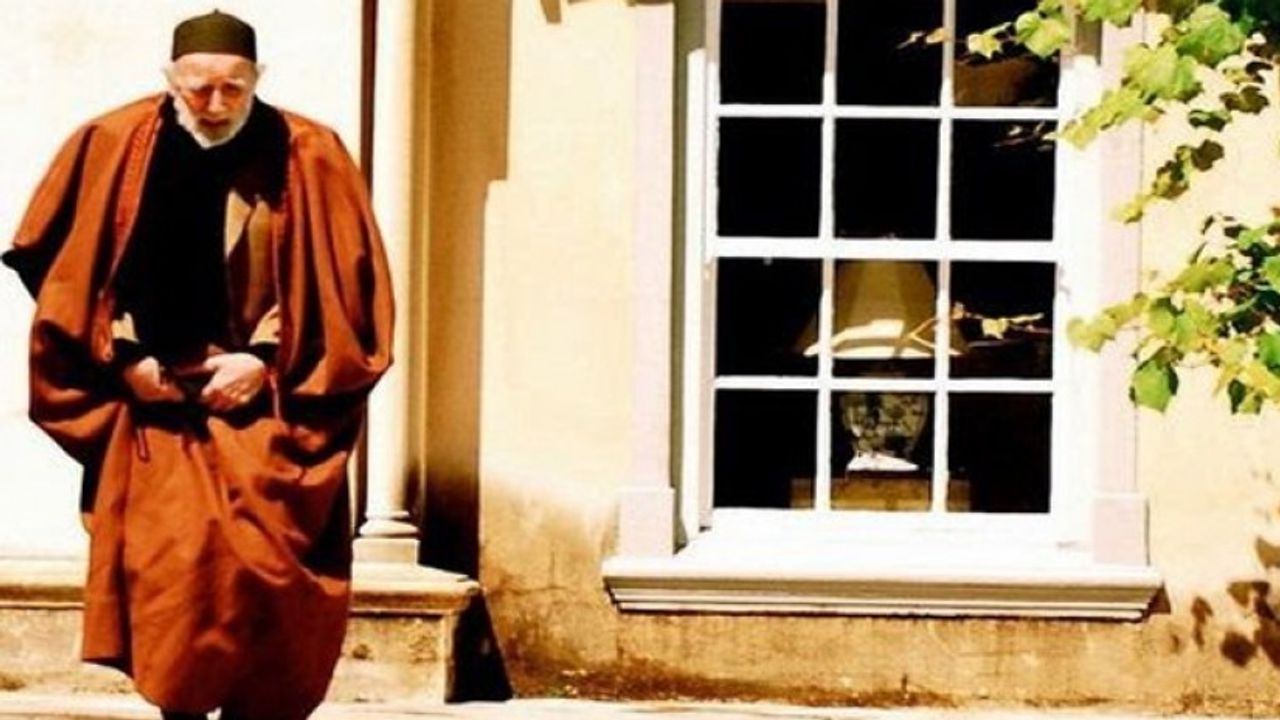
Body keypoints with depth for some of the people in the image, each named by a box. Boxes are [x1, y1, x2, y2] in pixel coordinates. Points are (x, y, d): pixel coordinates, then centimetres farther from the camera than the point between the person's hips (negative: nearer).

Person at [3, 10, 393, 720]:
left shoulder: (308, 157, -3)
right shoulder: (113, 147, -1)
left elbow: (349, 289, -1)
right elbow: (61, 272, 5)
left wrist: (268, 364, -8)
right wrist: (123, 357, -4)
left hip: (269, 408, 0)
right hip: (156, 405, 0)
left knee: (267, 567, -9)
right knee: (171, 564, -12)